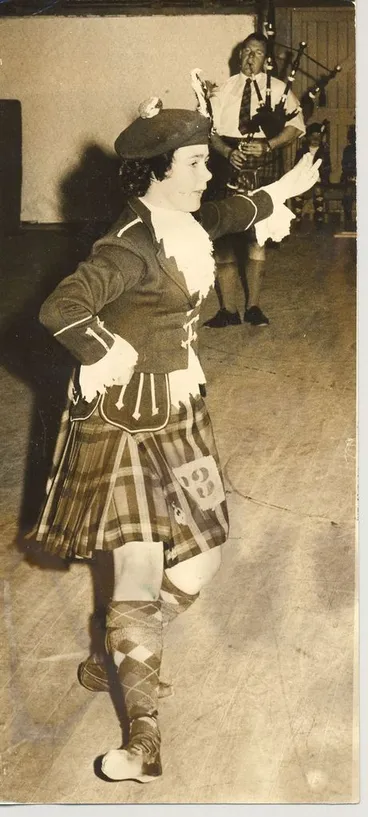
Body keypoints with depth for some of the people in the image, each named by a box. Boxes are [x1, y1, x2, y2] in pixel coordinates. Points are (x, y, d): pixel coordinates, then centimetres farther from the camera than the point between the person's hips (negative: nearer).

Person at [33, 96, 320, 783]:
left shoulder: (185, 225, 6)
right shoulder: (133, 243, -21)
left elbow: (228, 215, 31)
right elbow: (59, 310, -32)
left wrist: (284, 188, 44)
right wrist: (115, 360, -19)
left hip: (179, 412, 9)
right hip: (125, 420, -9)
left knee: (199, 559, 11)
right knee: (140, 574, -9)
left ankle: (127, 660, 33)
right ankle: (144, 734, 3)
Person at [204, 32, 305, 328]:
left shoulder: (279, 89, 7)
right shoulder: (225, 89, 10)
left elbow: (295, 126, -2)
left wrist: (269, 145, -17)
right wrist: (227, 152, -13)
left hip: (264, 167, -1)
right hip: (229, 166, 1)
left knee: (258, 235, 5)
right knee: (223, 235, -2)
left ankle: (254, 306, 14)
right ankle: (228, 309, 5)